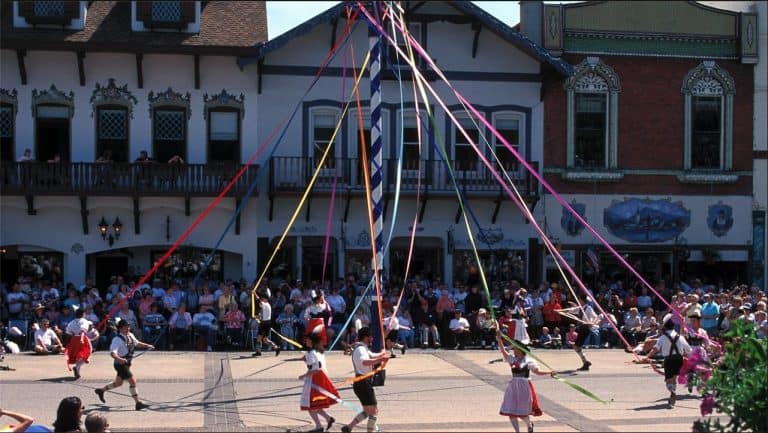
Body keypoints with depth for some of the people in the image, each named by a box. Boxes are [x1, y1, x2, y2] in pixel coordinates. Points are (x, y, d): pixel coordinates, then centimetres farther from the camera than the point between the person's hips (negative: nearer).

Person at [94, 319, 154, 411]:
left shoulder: (130, 335, 3)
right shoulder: (117, 340, -22)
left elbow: (137, 343, 23)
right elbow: (112, 353, -33)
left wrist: (146, 345, 11)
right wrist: (119, 359, -51)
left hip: (127, 363, 9)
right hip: (121, 364, -9)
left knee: (118, 383, 22)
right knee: (132, 381, -13)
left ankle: (101, 390, 42)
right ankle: (138, 403, -8)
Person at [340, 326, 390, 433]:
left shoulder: (363, 349, 16)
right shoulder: (361, 349, -16)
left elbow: (372, 355, 38)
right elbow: (365, 362, -39)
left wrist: (382, 354, 53)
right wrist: (380, 359, -48)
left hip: (361, 383, 11)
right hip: (364, 383, -11)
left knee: (367, 411, 19)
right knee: (374, 411, -4)